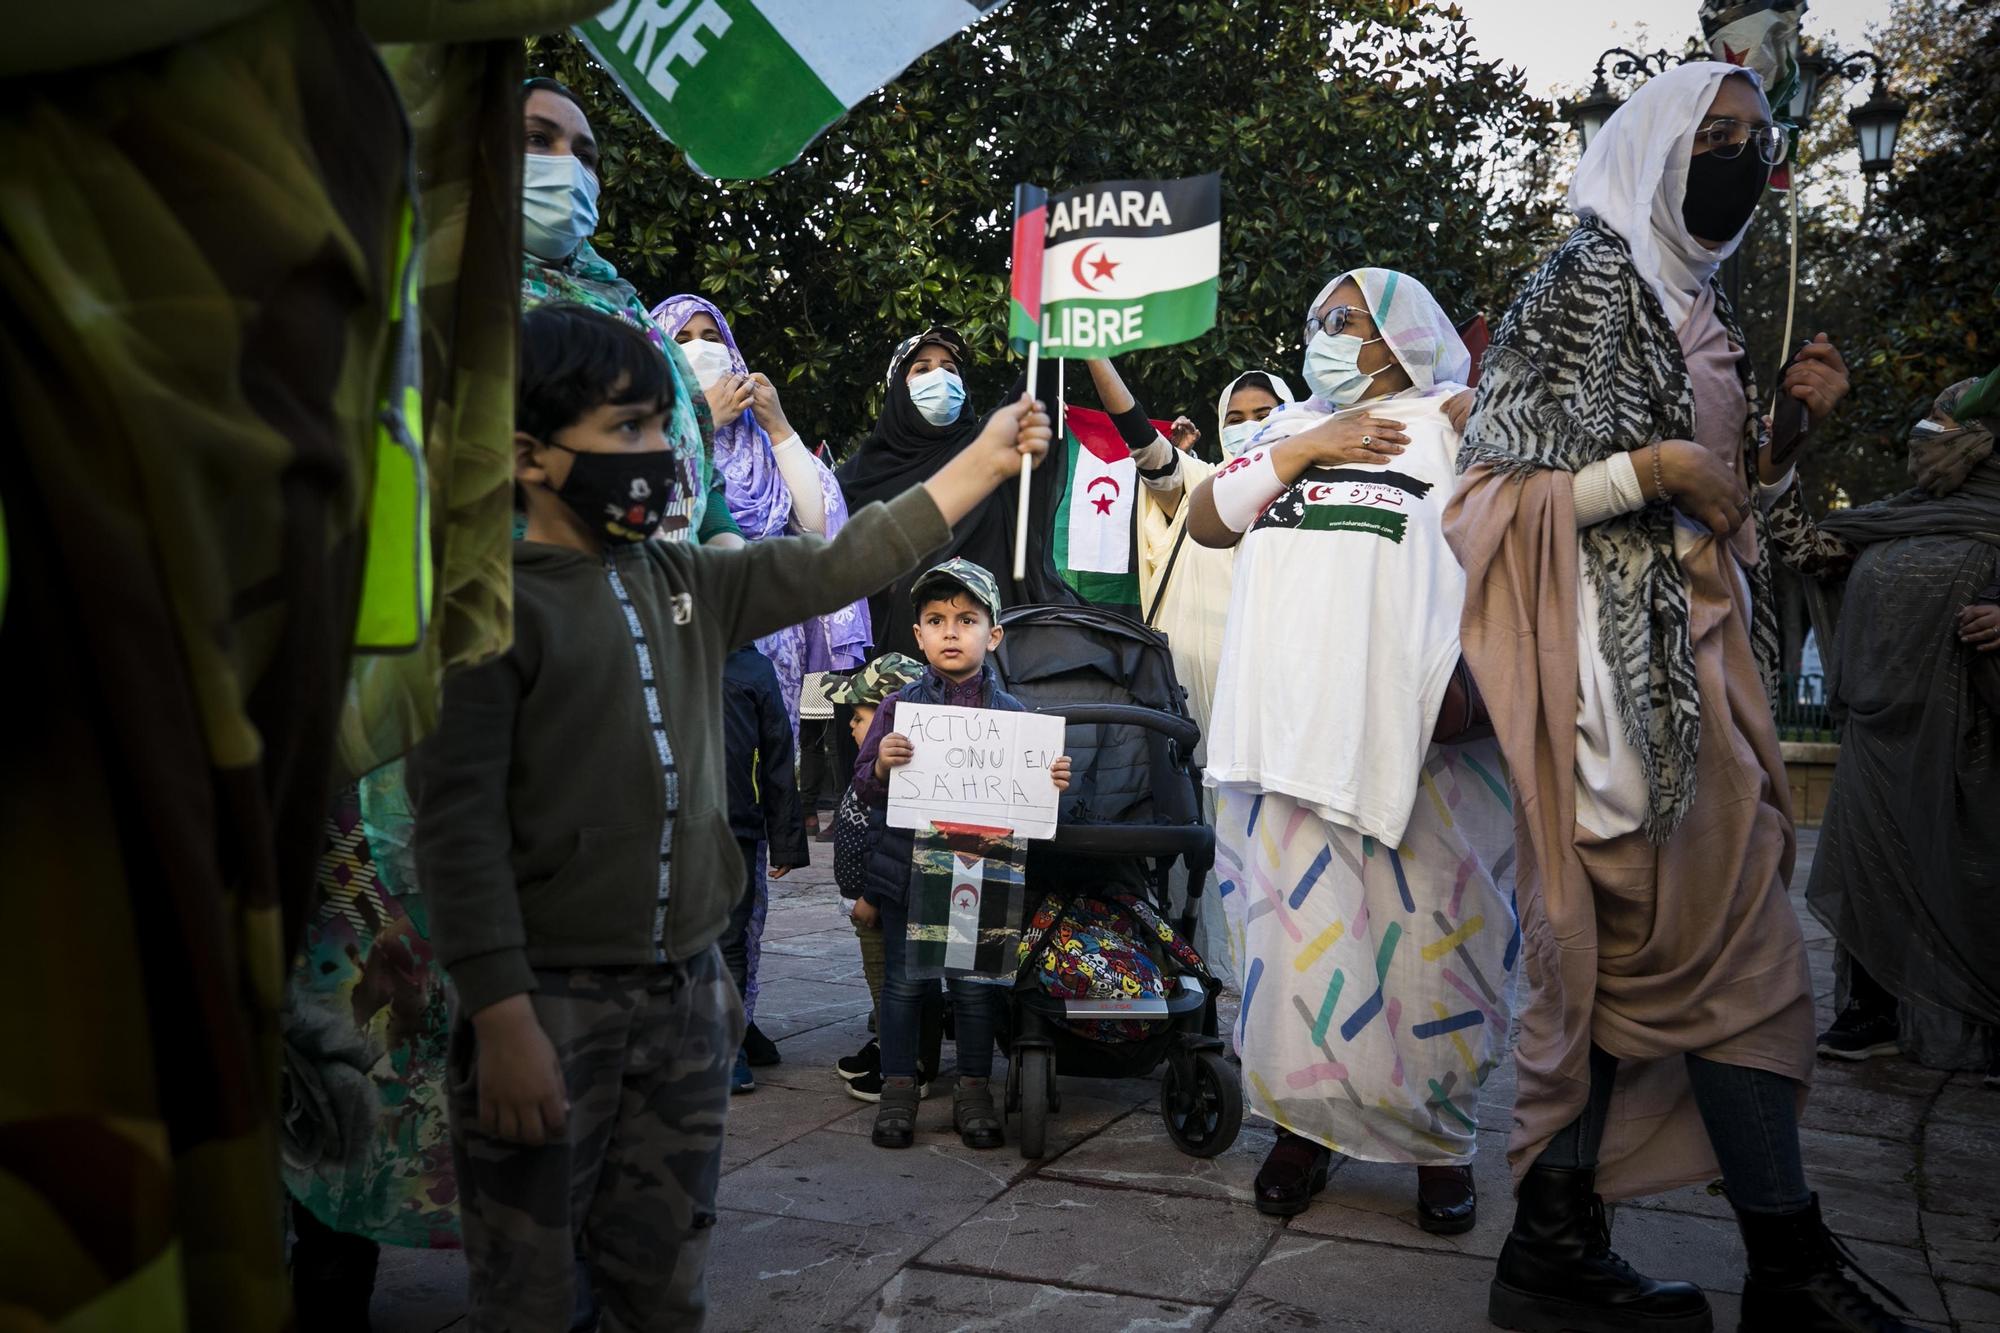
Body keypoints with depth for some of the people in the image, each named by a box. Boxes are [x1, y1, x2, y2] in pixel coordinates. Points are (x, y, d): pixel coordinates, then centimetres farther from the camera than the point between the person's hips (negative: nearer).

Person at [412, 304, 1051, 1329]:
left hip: (687, 992, 6)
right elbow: (459, 824, -15)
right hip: (549, 1002, -6)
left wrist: (987, 459, 9)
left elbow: (835, 568, 11)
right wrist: (501, 1020, -20)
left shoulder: (686, 585, 10)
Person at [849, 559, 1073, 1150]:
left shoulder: (1013, 714, 1)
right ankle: (898, 1088, 23)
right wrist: (880, 767, -22)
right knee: (905, 981, 9)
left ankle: (974, 1090, 23)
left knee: (976, 984, 8)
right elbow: (864, 791, -1)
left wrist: (1051, 784, -16)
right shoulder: (899, 706, 0)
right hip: (907, 871, 0)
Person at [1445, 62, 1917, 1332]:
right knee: (1726, 939, -7)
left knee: (1630, 945, 6)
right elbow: (1494, 486, -12)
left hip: (1692, 650, 9)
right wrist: (1654, 471, -17)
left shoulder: (1702, 306, 20)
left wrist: (1796, 426, 8)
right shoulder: (1589, 280, -5)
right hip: (1624, 654, -9)